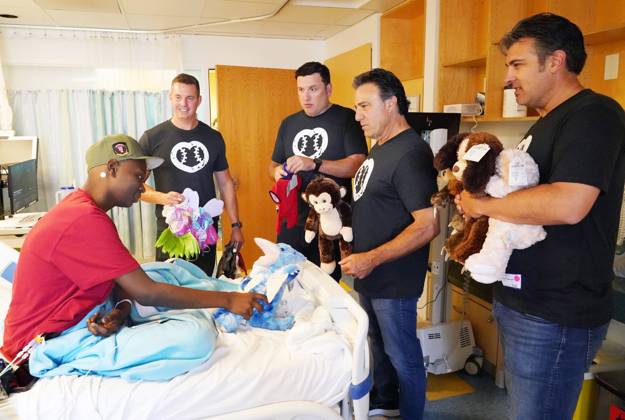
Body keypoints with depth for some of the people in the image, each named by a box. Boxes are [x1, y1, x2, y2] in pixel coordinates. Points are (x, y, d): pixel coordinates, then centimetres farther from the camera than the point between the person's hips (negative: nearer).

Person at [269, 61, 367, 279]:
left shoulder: (346, 118, -3)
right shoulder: (288, 123, 13)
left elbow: (358, 164, -14)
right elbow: (273, 165, 21)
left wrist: (314, 164, -25)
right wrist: (277, 172, -3)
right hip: (292, 221, 5)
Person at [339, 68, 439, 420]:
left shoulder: (411, 153, -21)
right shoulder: (381, 147, 9)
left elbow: (428, 225, -26)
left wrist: (373, 258, -26)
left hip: (394, 280, -9)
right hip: (371, 275, 9)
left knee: (402, 354, 8)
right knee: (379, 344, 24)